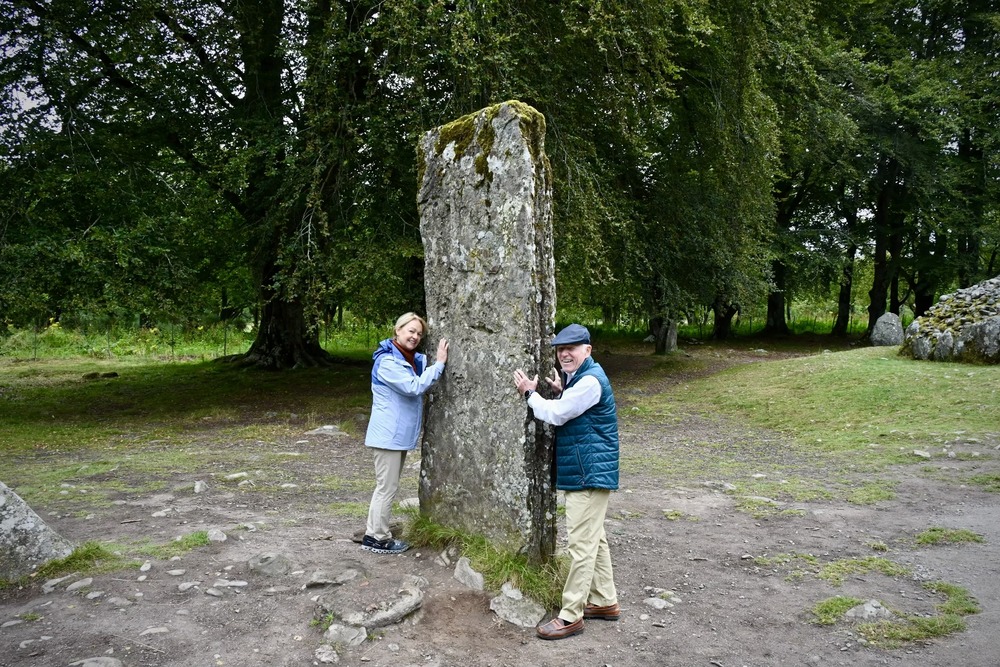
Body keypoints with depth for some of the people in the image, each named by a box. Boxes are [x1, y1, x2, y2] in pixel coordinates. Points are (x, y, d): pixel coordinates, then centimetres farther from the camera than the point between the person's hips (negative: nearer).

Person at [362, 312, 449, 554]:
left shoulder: (413, 359, 11)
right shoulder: (387, 361, -18)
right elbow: (414, 387, -25)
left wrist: (439, 359, 2)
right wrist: (439, 363, -24)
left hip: (400, 434, 10)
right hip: (389, 434, -10)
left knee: (387, 486, 16)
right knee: (387, 487, -3)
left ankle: (374, 533, 25)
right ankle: (378, 538, 7)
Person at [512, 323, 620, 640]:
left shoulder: (590, 381, -19)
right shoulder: (577, 377, 14)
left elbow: (556, 414, -19)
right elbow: (566, 411, 20)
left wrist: (530, 392, -5)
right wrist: (560, 392, 3)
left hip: (590, 474, -11)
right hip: (585, 472, 11)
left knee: (582, 543, -6)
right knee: (594, 539, 18)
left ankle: (571, 616, 0)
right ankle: (605, 601, 30)